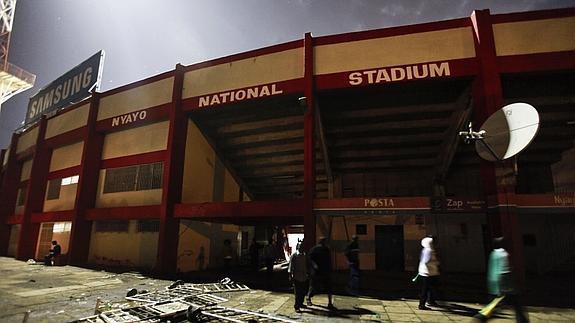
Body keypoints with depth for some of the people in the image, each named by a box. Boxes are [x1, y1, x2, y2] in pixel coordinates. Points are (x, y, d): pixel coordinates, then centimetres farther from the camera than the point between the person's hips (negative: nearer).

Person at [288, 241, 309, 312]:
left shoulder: (305, 255, 8)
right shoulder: (293, 255, -7)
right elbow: (290, 266, -7)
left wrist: (308, 274, 15)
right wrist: (290, 276, -10)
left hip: (304, 277, 6)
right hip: (297, 277, -5)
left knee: (303, 292, 13)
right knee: (297, 293, -3)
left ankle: (300, 304, 32)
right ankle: (296, 306, 8)